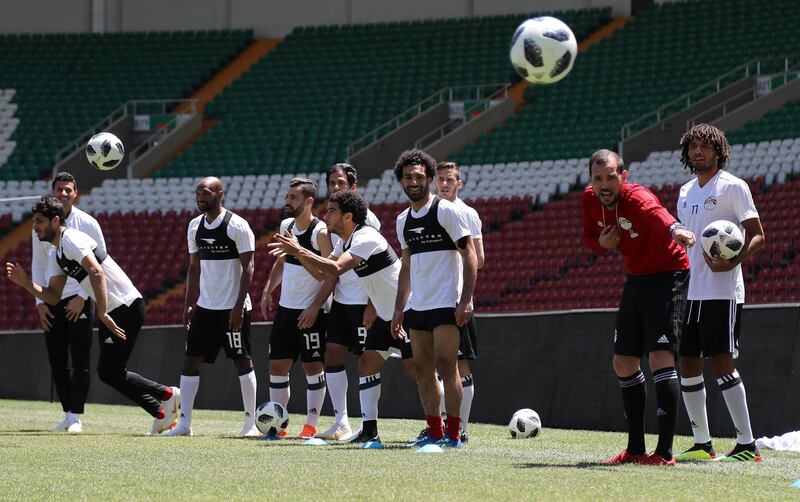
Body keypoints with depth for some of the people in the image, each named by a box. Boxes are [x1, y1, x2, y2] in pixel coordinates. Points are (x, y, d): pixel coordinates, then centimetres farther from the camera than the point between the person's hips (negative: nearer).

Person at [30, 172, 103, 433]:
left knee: (79, 360, -7)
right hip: (51, 302, 4)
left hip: (79, 300, -4)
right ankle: (68, 414, 11)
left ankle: (76, 416, -5)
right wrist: (40, 302, 4)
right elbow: (38, 265, 12)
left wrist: (82, 297, -9)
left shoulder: (87, 224, -3)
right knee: (57, 360, 4)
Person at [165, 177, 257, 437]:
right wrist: (188, 304, 10)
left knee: (242, 361, -1)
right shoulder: (195, 226, 10)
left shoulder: (237, 226, -10)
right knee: (190, 360, -1)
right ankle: (184, 423, 0)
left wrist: (239, 306, -17)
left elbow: (248, 267, -11)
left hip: (232, 308, -6)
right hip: (204, 306, 6)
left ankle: (251, 423, 7)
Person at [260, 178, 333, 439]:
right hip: (286, 308, 8)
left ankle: (310, 425, 2)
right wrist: (268, 290, 12)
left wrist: (315, 308, -23)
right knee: (277, 366, 7)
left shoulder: (321, 232, -14)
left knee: (313, 367, -2)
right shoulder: (285, 226, 9)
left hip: (311, 312, -8)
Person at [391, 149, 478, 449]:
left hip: (447, 304, -7)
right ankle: (434, 433, 10)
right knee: (423, 369, 5)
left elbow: (470, 256, -9)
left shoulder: (446, 211, -7)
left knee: (446, 367, -9)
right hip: (417, 307, 7)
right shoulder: (403, 221, 14)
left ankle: (453, 435, -6)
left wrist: (465, 301, -17)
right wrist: (399, 309, 16)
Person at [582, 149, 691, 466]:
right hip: (635, 279, 9)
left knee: (660, 357, -22)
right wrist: (601, 243, -13)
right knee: (623, 363, 13)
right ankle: (636, 449, 26)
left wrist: (673, 229, -77)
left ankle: (665, 452, -25)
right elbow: (589, 237, 12)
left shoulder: (636, 198, -28)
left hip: (667, 276, -9)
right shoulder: (590, 199, -5)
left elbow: (656, 213, -53)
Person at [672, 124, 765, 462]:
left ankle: (747, 444, -12)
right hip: (689, 291, 8)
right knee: (688, 363, 6)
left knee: (720, 361, -13)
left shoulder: (732, 187, -5)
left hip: (722, 291, -8)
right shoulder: (686, 192, 17)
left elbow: (757, 236, -9)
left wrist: (732, 262, -25)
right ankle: (702, 444, 14)